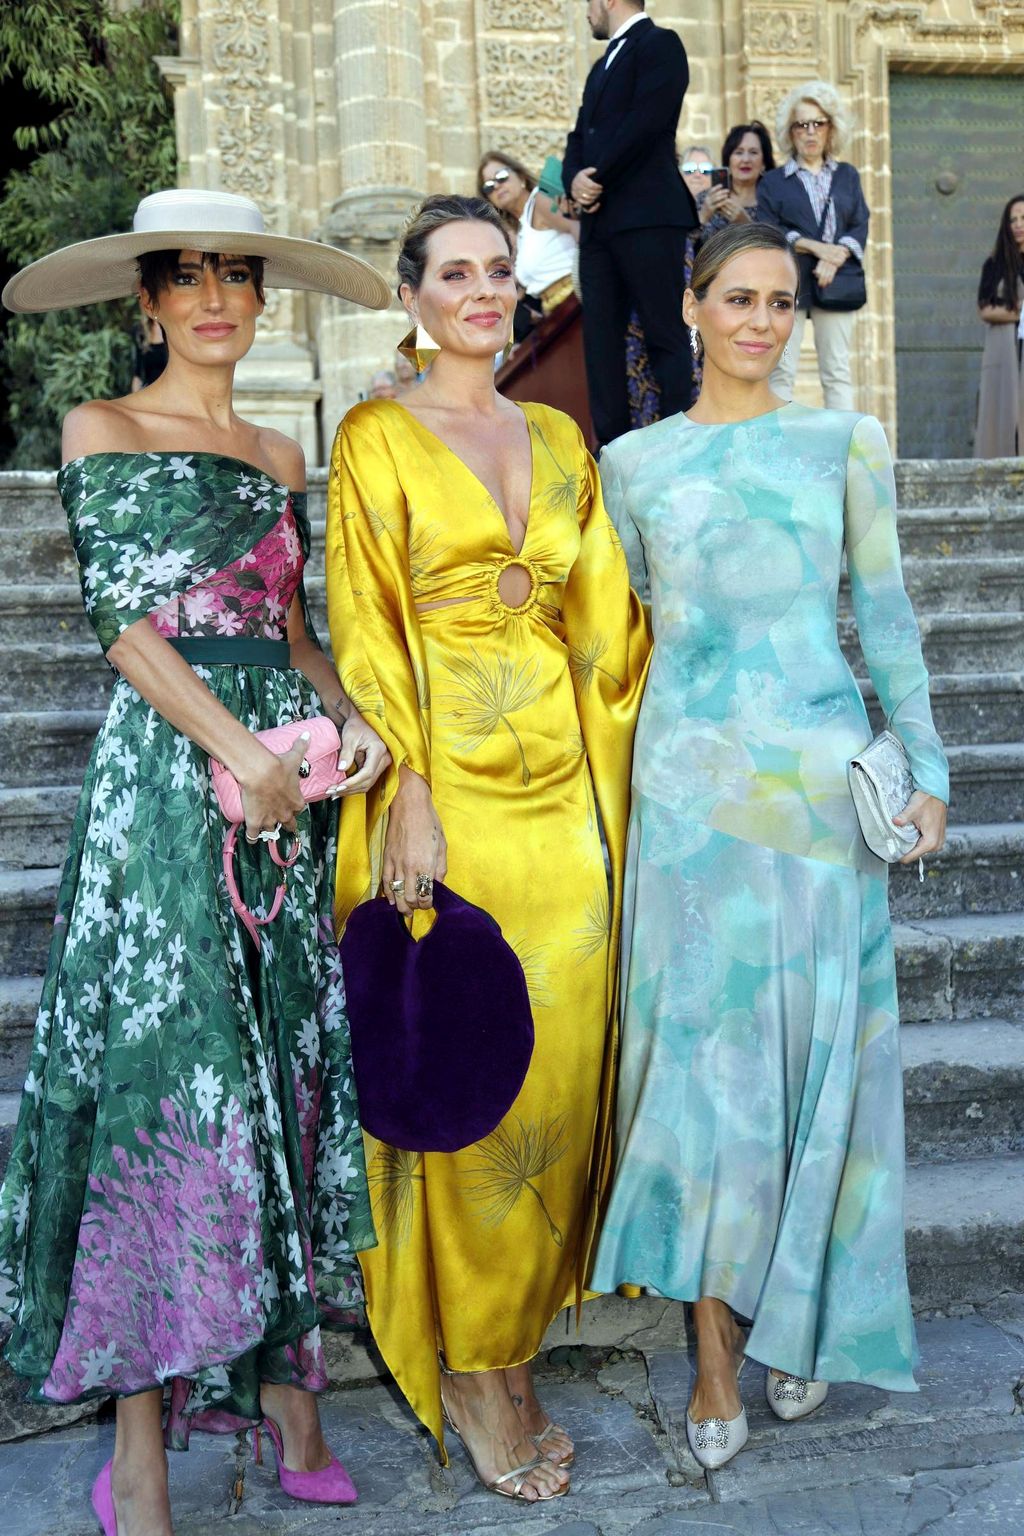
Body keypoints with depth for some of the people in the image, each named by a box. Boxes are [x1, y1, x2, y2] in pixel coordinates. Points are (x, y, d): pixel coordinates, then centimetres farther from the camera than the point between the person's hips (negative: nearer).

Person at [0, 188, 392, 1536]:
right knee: (164, 1069, -7)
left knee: (290, 1065, 6)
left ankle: (286, 1381, 18)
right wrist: (235, 744, -17)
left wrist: (349, 717, -2)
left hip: (290, 762, 5)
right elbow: (122, 616, -7)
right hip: (163, 770, -5)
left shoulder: (281, 458, 18)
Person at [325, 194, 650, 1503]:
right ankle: (476, 1371, 17)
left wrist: (609, 772, 7)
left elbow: (602, 613, 14)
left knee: (564, 1063, 9)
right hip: (449, 783, -5)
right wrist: (409, 793, -14)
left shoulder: (558, 438, 15)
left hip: (565, 781, 5)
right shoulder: (378, 438, 1)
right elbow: (368, 626, -6)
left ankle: (517, 1326, 28)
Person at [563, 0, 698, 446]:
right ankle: (613, 447, 4)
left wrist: (598, 179, -9)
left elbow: (645, 123, -12)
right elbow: (581, 138, 19)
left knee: (665, 334, -9)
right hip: (599, 220, 8)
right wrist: (575, 179, -1)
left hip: (647, 217, -8)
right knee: (600, 337, 2)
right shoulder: (604, 64, 26)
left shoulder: (659, 43, 1)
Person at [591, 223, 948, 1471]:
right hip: (690, 779, 0)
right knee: (703, 1039, 1)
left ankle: (799, 1317, 27)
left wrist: (923, 762, 3)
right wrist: (609, 765, 7)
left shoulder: (845, 443, 8)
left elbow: (886, 615, 7)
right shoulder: (634, 461, 8)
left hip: (823, 773, 1)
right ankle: (715, 1353, 14)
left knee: (822, 1036, 6)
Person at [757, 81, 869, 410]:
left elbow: (860, 227, 8)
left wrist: (835, 258, -13)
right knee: (781, 373, -6)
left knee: (837, 372, -1)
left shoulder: (847, 175, 19)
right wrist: (815, 247, -15)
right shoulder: (773, 181, 12)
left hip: (835, 283, 2)